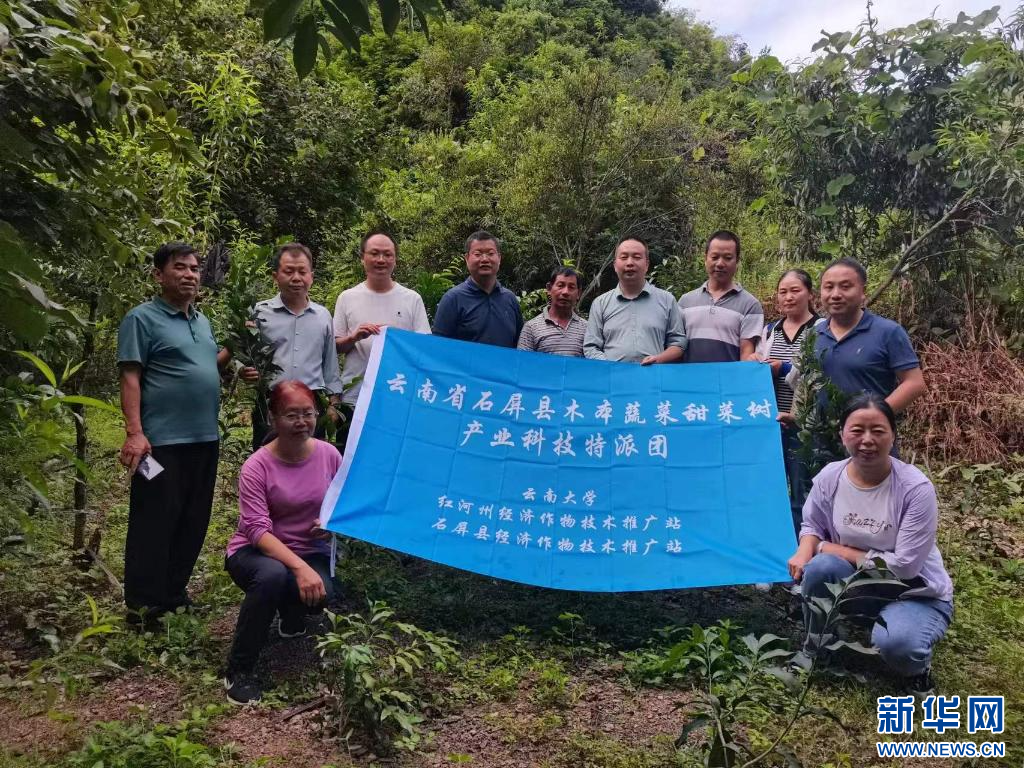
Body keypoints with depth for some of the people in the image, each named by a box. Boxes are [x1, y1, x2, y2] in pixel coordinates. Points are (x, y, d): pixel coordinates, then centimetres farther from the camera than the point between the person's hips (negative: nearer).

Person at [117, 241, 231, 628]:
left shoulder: (202, 321, 15)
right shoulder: (143, 318, -7)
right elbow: (130, 378, -13)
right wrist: (134, 433, -20)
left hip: (204, 438, 8)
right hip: (162, 441, -8)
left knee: (193, 521, 14)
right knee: (154, 523, -1)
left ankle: (174, 593, 27)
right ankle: (143, 606, 9)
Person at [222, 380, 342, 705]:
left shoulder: (329, 455, -8)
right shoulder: (256, 467, -19)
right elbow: (257, 530, -25)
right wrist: (299, 567, -37)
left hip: (311, 551, 3)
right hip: (256, 552, -3)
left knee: (321, 592, -28)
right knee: (272, 575, -38)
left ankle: (292, 619, 16)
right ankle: (238, 672, -16)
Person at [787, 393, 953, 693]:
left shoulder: (916, 488, -25)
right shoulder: (830, 477, -12)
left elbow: (905, 565, -25)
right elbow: (812, 525, 4)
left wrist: (841, 551, -19)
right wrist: (804, 553, -19)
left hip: (916, 594, -4)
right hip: (859, 586, 4)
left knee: (894, 643, -35)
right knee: (820, 567, -28)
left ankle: (917, 666, 6)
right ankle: (817, 648, 1)